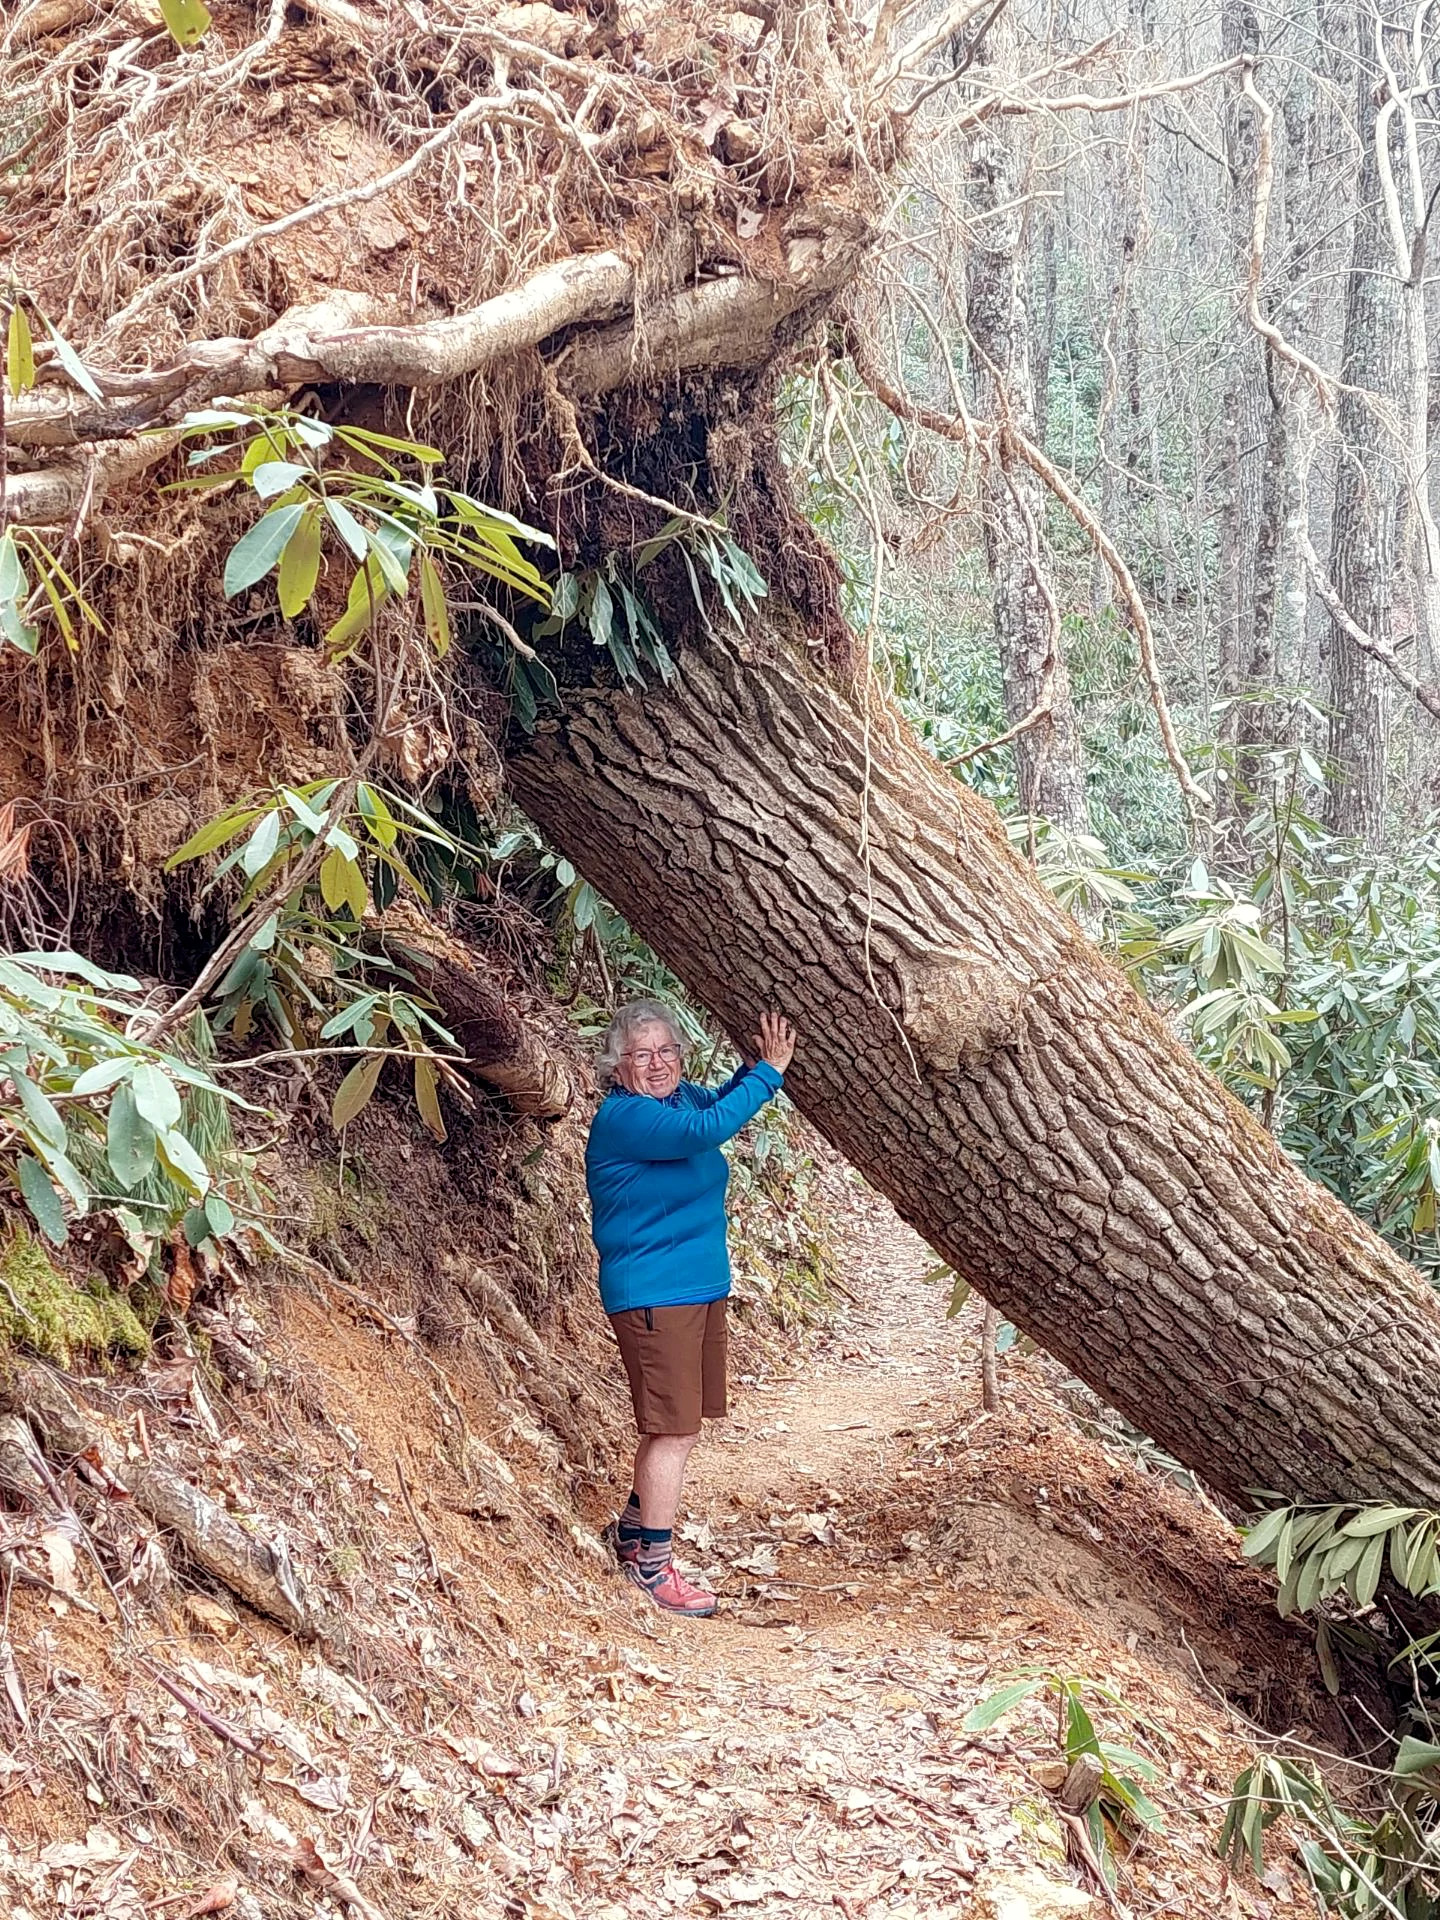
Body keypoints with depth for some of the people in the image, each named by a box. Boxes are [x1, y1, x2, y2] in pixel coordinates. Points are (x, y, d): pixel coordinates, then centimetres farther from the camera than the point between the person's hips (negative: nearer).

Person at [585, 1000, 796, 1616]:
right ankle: (653, 1569, 3)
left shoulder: (683, 1099, 6)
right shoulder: (624, 1117, -19)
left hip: (702, 1287, 9)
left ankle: (631, 1531, 35)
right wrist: (768, 1071, -23)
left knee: (677, 1425, 17)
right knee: (674, 1429, -7)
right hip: (652, 1294, -9)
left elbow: (720, 1104, 27)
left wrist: (751, 1067, 7)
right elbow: (709, 1129, -31)